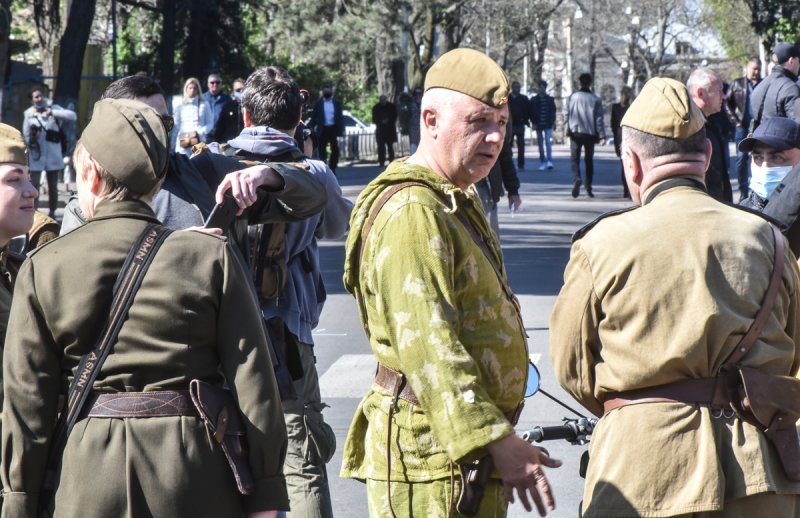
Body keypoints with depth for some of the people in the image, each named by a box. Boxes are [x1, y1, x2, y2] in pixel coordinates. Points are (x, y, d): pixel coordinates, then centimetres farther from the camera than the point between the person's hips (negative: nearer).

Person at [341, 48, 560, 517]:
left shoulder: (460, 203, 18)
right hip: (429, 454, -10)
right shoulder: (410, 214, -17)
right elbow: (428, 349, -24)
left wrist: (502, 439, 25)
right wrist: (497, 442, -27)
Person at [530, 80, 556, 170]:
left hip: (548, 125, -1)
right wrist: (533, 123, -4)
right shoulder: (534, 100, 3)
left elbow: (553, 111, 9)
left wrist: (553, 122, 1)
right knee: (540, 144, 6)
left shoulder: (550, 99, 4)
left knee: (548, 142, -14)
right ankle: (542, 162, 12)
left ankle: (549, 161, -16)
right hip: (538, 125, 1)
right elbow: (531, 112, 4)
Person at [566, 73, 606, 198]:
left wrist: (568, 131, 13)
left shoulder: (572, 97, -2)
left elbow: (568, 116, 3)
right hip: (590, 134, 1)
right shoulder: (595, 100, -3)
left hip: (575, 133, -1)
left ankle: (576, 178, -27)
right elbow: (599, 119, -5)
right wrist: (602, 136, -5)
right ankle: (588, 188, 13)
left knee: (575, 159, 2)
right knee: (589, 160, 13)